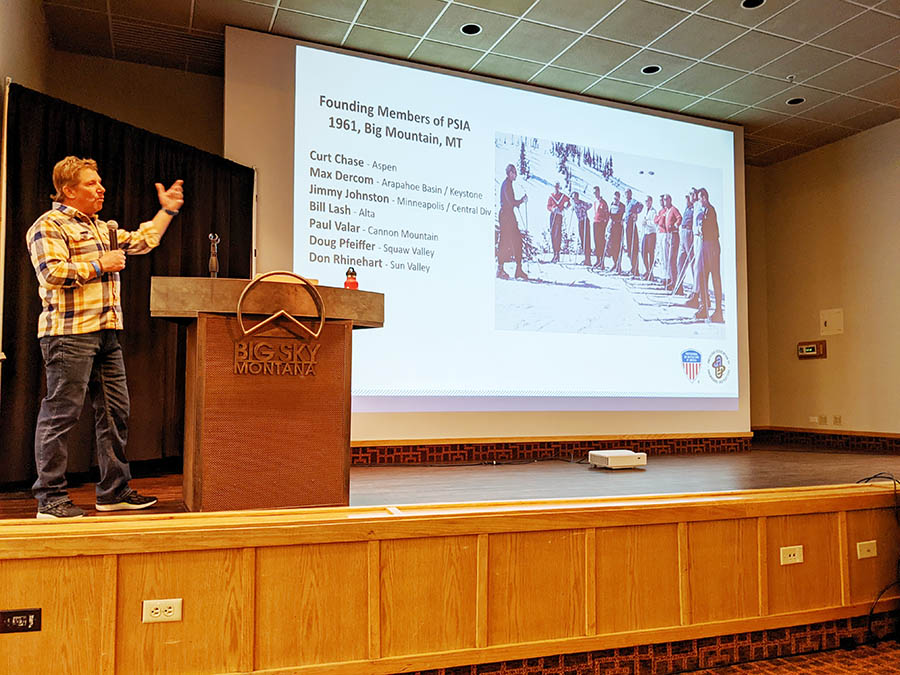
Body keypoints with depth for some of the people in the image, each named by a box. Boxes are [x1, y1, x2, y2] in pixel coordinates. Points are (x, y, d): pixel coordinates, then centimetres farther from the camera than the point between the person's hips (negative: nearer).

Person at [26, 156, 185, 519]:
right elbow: (52, 273, -16)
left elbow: (143, 241, 31)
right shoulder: (48, 226, -3)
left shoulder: (102, 228, 23)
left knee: (115, 410, 8)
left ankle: (114, 491, 17)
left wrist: (167, 210, 27)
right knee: (60, 412, -5)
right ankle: (50, 497, 4)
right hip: (69, 333, -9)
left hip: (106, 333, 9)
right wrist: (100, 265, -9)